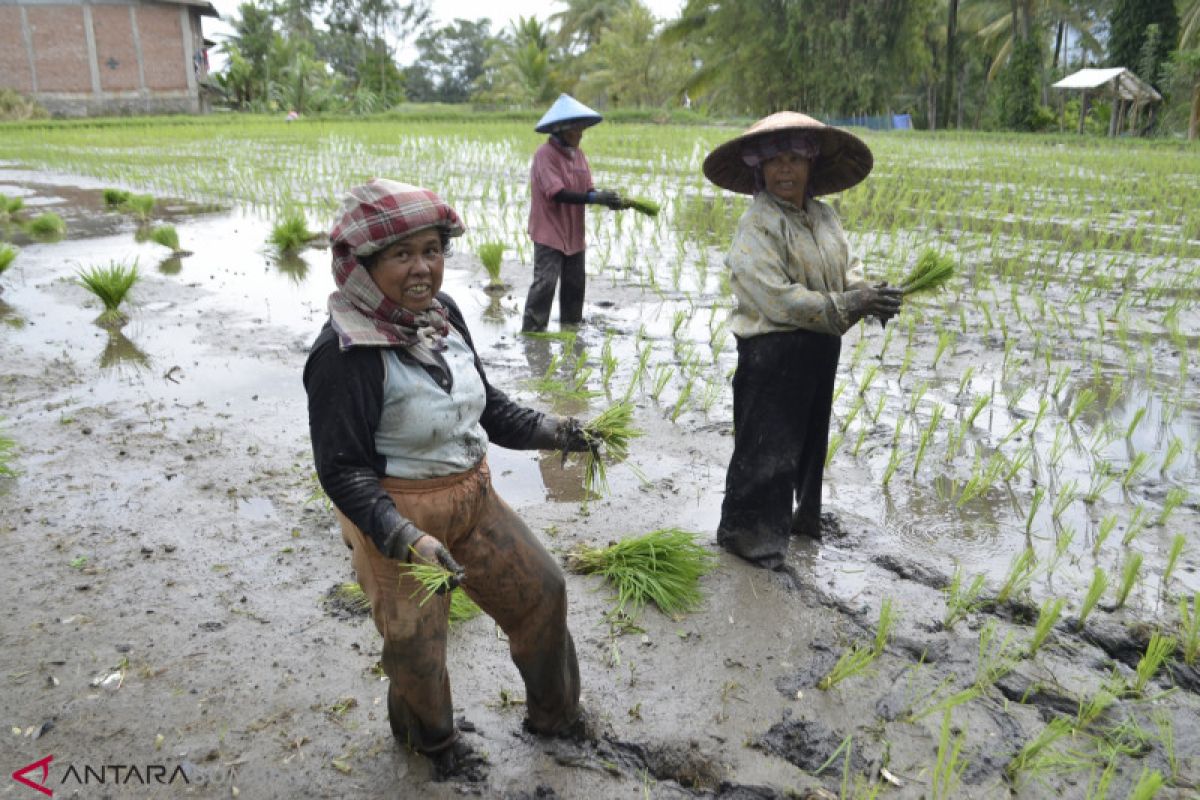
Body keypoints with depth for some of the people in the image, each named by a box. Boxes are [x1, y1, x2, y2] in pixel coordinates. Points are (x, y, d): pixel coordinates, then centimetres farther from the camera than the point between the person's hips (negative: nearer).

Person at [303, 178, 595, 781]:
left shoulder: (441, 313, -4)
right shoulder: (346, 353, -27)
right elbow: (342, 470, -24)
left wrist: (549, 431, 2)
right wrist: (408, 539, -35)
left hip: (472, 497, 7)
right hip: (397, 518, -7)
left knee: (541, 590, 15)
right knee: (417, 644, 13)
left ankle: (553, 714, 42)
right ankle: (430, 740, 47)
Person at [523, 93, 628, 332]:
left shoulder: (577, 154, 10)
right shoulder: (545, 154, -13)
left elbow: (587, 189, 7)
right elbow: (557, 193, -23)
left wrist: (608, 199, -14)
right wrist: (595, 198, -28)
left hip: (573, 233, 8)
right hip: (549, 232, -7)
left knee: (575, 283, 12)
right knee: (545, 281, -11)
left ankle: (571, 326, 26)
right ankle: (532, 330, -3)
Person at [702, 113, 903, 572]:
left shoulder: (823, 216, 9)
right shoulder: (756, 227, -18)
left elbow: (847, 268, 12)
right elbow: (778, 300, -25)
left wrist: (869, 295, -11)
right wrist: (846, 306, -22)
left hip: (821, 347, 9)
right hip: (773, 350, -8)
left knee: (811, 436, 21)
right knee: (768, 443, 0)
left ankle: (802, 515, 40)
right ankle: (745, 530, 17)